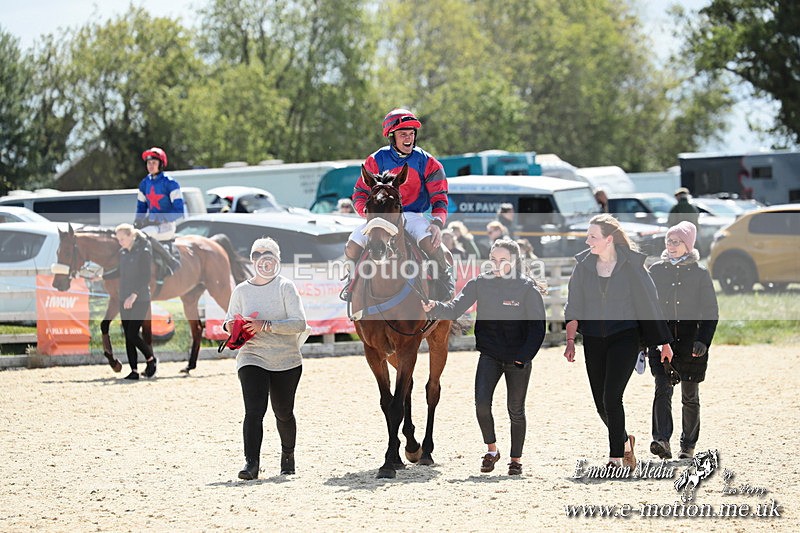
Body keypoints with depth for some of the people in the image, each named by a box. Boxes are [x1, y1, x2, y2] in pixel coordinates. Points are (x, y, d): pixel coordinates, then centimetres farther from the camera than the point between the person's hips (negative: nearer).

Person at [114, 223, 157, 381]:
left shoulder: (144, 252, -9)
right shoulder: (122, 253, 11)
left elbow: (146, 277, -15)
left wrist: (134, 295, -24)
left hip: (140, 300, -7)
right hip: (124, 300, 7)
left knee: (133, 334, -12)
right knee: (128, 336, 3)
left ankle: (151, 359, 11)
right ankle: (134, 370, 7)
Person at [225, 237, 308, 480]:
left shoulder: (286, 287, -4)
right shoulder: (241, 290, 4)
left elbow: (299, 323, -12)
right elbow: (229, 321, 16)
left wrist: (266, 325, -22)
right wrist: (230, 326, -9)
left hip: (286, 361, 0)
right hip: (252, 359, 0)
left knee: (283, 412, 12)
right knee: (254, 410, -17)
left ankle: (288, 455, 38)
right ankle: (251, 463, -22)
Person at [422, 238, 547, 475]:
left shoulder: (528, 288, -8)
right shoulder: (480, 284, -1)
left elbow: (538, 326, -6)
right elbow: (455, 309, -9)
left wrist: (523, 357, -12)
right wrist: (434, 307, -30)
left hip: (518, 359, -2)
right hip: (489, 355, 2)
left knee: (516, 410, 5)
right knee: (482, 403, -14)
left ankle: (516, 459, 21)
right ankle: (491, 450, 6)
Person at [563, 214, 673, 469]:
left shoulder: (631, 264, -6)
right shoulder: (584, 264, 3)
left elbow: (649, 302, 0)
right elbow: (574, 305, 5)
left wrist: (664, 342, 3)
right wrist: (570, 339, -5)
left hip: (624, 338, -4)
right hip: (593, 340, 4)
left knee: (611, 398, -16)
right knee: (601, 403, 7)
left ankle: (616, 457, -8)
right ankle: (624, 442, 33)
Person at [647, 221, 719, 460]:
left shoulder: (699, 273, 1)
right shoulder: (656, 271, 7)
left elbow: (711, 311, 1)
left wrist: (703, 341, -11)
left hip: (690, 344, -1)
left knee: (690, 396, 8)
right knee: (662, 390, -16)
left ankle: (688, 446, 19)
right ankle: (662, 441, -26)